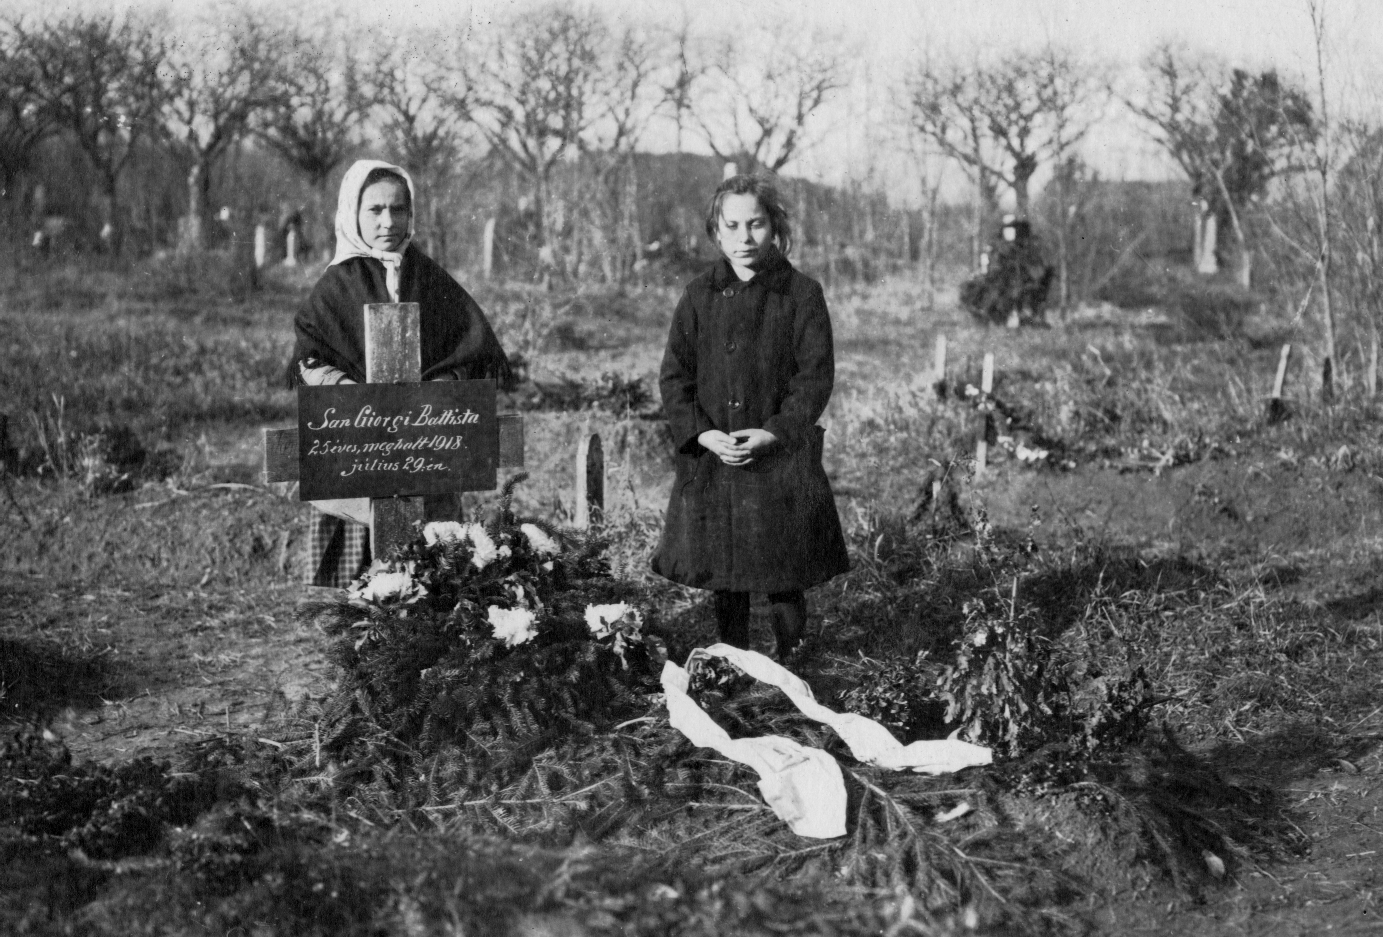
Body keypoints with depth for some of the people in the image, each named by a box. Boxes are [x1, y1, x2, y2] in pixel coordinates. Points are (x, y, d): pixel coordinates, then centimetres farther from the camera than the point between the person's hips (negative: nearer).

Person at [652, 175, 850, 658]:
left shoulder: (802, 294, -2)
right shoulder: (699, 296, 6)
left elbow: (816, 375, -5)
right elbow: (673, 376, 5)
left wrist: (773, 433, -16)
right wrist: (703, 433, -10)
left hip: (782, 456, -2)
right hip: (711, 458, 3)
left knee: (785, 582, 1)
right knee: (724, 581, 10)